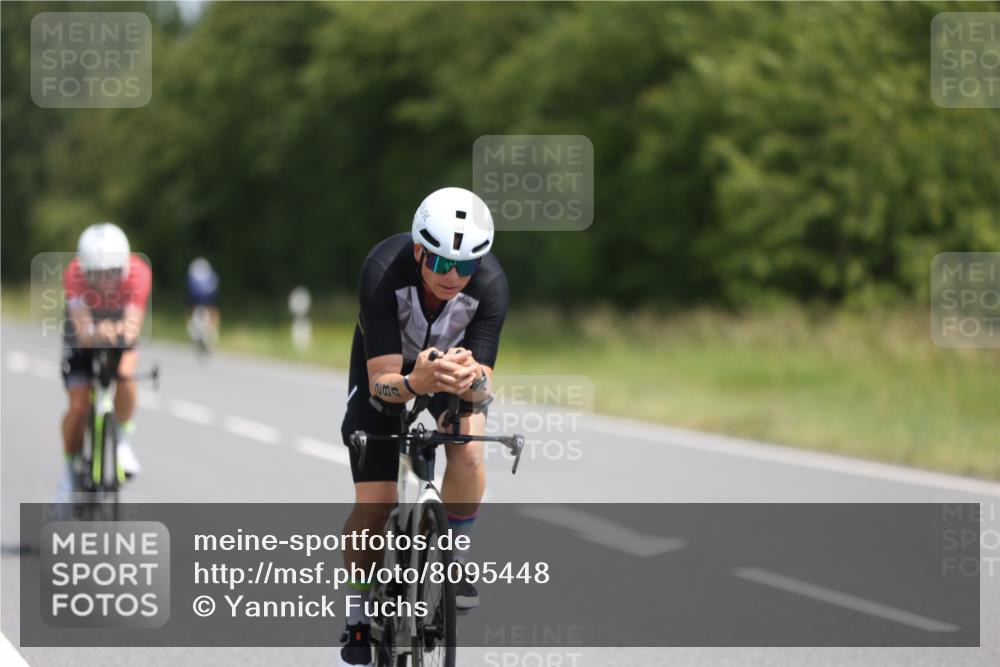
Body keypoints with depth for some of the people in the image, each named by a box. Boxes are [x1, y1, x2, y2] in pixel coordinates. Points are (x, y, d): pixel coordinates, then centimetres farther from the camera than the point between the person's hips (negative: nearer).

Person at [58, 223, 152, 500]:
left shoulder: (138, 272, -32)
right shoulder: (74, 275, -34)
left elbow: (133, 322, -41)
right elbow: (82, 331, -41)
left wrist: (127, 330, -65)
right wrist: (96, 333, -65)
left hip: (120, 341, 0)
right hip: (83, 341, 0)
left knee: (124, 376, -30)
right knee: (79, 406, -14)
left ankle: (123, 440, -6)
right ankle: (71, 469, 11)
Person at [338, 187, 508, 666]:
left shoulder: (491, 283, -32)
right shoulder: (383, 271, -37)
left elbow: (484, 385, -32)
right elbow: (383, 380, -38)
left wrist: (471, 379, -55)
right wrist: (416, 382, -60)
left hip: (457, 361, 1)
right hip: (389, 367, -1)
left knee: (468, 453, -29)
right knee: (374, 505, -12)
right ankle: (361, 611, 13)